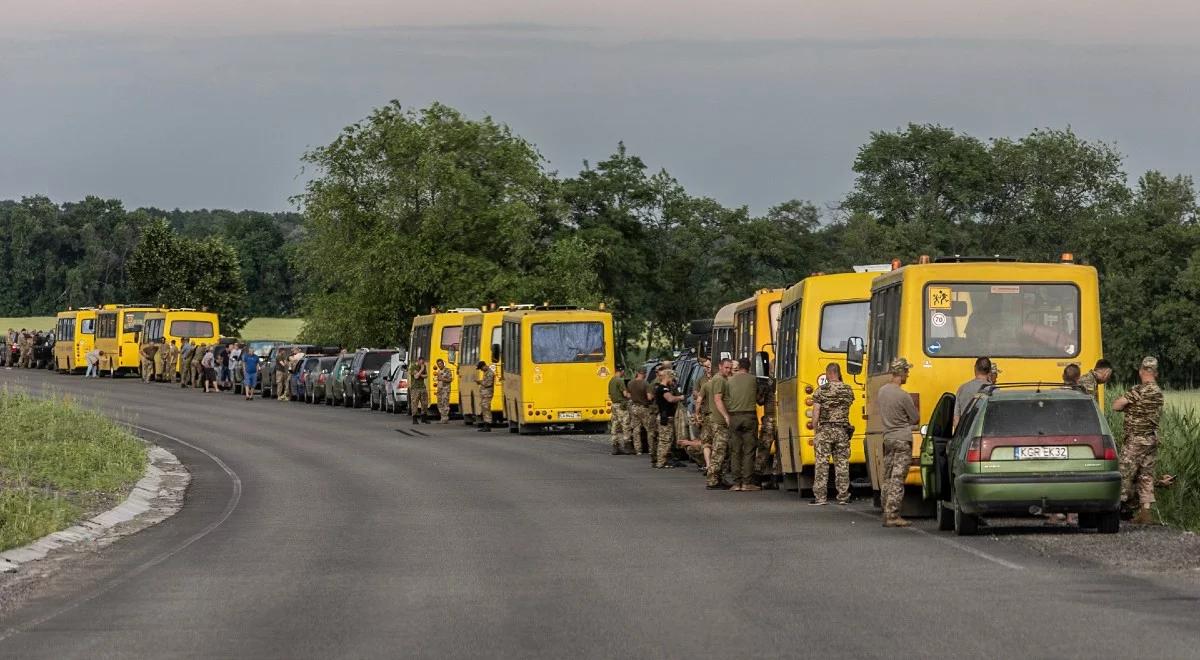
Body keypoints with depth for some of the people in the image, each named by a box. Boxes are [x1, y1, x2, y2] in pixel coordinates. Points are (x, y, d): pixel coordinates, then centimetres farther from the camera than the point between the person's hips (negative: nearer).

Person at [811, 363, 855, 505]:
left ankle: (820, 497, -3)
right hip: (842, 430, 3)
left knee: (821, 464, -1)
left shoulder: (821, 391, -6)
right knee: (842, 464, 7)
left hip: (825, 430, -3)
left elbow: (816, 414, -8)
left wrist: (816, 432, 0)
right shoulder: (848, 390, 4)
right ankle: (843, 496, 9)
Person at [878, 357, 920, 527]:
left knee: (887, 479, 12)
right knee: (897, 479, -7)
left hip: (887, 438, 7)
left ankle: (887, 514, 14)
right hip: (903, 440, -7)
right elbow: (914, 419, -6)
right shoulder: (903, 396, -16)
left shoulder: (882, 391, 5)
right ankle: (893, 516, -9)